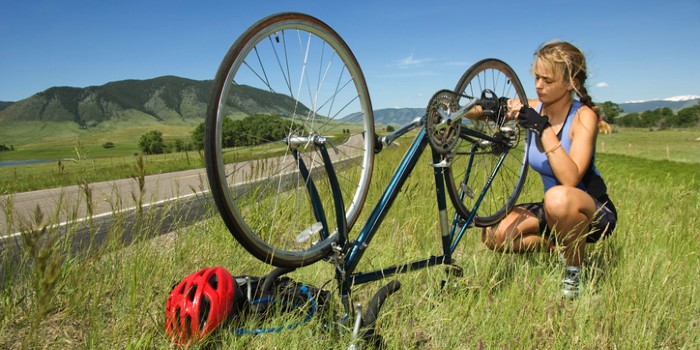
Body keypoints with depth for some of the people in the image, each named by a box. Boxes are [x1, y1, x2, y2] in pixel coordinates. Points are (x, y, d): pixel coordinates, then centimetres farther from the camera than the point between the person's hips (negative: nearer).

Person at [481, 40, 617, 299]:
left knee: (558, 197, -40)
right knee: (493, 235, -15)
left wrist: (544, 128, -33)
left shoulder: (583, 116, -19)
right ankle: (560, 248, 8)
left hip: (594, 211, -5)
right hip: (556, 210, 5)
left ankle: (574, 274, -14)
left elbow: (570, 178, -33)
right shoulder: (532, 109, -6)